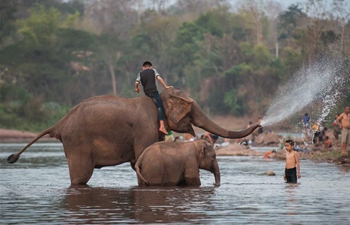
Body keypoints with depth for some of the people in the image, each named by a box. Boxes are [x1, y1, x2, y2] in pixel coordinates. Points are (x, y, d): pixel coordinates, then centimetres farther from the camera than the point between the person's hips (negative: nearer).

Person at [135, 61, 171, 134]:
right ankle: (162, 126, -29)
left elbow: (136, 82, 2)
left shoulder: (140, 74, 15)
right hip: (153, 91, -4)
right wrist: (165, 86, 4)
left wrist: (137, 88, 22)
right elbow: (159, 78, 0)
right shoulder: (153, 71, 12)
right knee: (160, 107, -12)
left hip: (146, 92, 4)